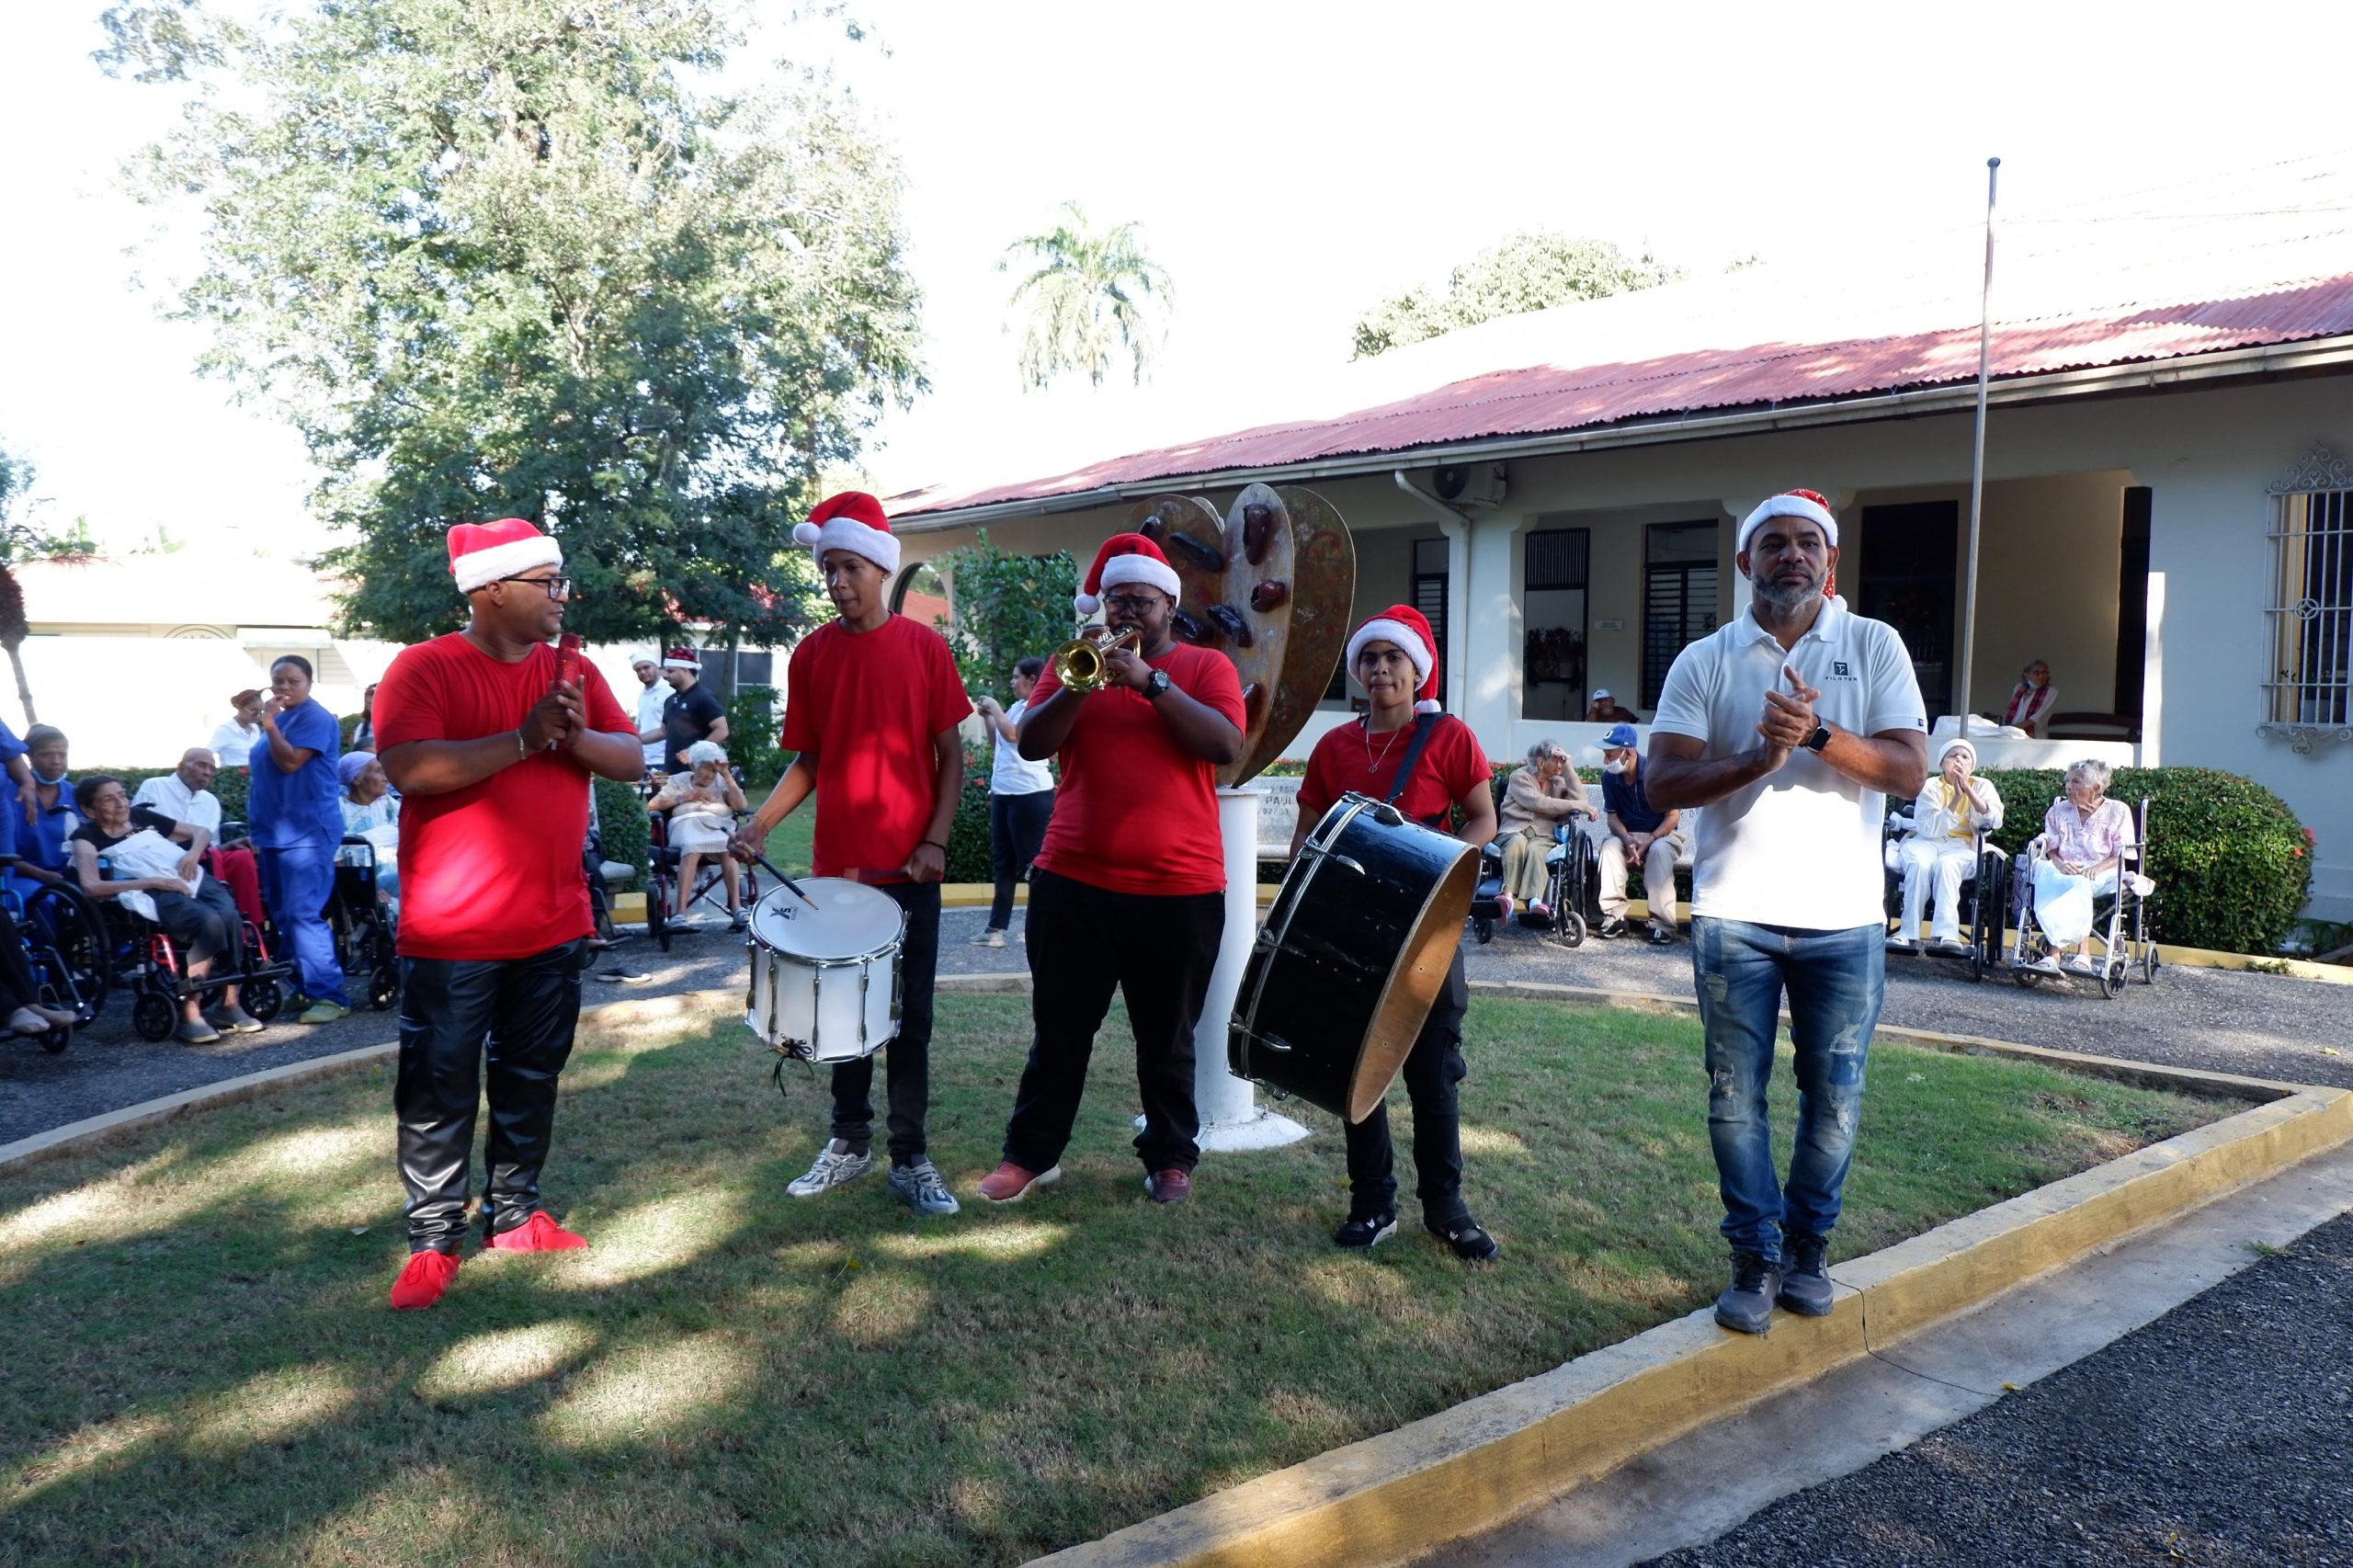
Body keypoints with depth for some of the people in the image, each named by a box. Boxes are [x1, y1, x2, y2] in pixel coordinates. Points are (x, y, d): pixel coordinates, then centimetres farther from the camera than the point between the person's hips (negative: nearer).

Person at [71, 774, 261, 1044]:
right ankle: (189, 1012, -26)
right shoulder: (87, 836, 11)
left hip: (195, 879, 5)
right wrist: (154, 881, -13)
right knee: (210, 922, -35)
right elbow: (91, 886, -6)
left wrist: (193, 853, 8)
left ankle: (230, 1003, -17)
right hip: (156, 893, -5)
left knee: (231, 917, -30)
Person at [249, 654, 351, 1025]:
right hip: (276, 830, 10)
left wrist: (269, 725, -20)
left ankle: (329, 994, -14)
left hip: (307, 831, -10)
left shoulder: (315, 718, -10)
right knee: (282, 914, 12)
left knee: (303, 914, -15)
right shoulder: (279, 717, 18)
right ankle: (305, 984, 20)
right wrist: (254, 795, 17)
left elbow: (290, 761, -21)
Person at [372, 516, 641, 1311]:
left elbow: (632, 760, 4)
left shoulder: (573, 670, 8)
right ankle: (433, 1238, 17)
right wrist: (524, 739, -24)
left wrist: (576, 737, -16)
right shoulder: (423, 668, -9)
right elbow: (409, 768, -23)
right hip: (452, 932, -5)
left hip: (554, 924, 5)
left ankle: (515, 1213, 30)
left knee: (531, 1081, 16)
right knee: (439, 1089, 4)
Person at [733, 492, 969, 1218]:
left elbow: (950, 753, 1)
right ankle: (849, 1141, 26)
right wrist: (760, 822, -6)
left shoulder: (924, 646, -1)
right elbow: (808, 761, 9)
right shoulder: (812, 654, 4)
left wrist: (936, 841, -9)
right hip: (836, 866, 2)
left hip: (909, 866, -2)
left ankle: (911, 1157, 13)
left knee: (909, 1015, 4)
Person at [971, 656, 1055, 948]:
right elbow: (997, 740, 24)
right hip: (1004, 793, 10)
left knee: (1030, 862, -5)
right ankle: (997, 928, 15)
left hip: (1029, 794, -10)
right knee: (1003, 861, 11)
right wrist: (987, 716, 12)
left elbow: (1012, 734, -25)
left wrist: (994, 707, -12)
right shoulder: (1017, 706, 15)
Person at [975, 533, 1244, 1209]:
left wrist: (1151, 680, -19)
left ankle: (1171, 1157, 24)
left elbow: (1226, 745, -13)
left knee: (1168, 1040, 10)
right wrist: (1083, 682, -17)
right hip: (1074, 882, 2)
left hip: (1179, 888, -1)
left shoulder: (1206, 667, 4)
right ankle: (1031, 1153, 21)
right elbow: (1031, 744, -2)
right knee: (1058, 1032, 9)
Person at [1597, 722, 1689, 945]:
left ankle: (1662, 924, -35)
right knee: (1609, 846, -27)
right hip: (1629, 835, 4)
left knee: (1659, 850, -36)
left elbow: (1673, 816, -15)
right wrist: (1627, 840, -21)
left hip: (1663, 834, -3)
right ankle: (1614, 916, -30)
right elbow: (1613, 817, 0)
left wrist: (1648, 841, -26)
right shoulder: (1609, 777, -5)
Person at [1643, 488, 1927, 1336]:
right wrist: (1756, 760, -20)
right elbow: (1661, 783, -6)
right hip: (1734, 915, 0)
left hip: (1845, 918, 0)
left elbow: (1909, 768, -6)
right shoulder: (1705, 660, 3)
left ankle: (1808, 1248, 29)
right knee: (1736, 1097, 5)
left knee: (1834, 1098, 10)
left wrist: (1816, 733, -21)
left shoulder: (1875, 646, 4)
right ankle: (1756, 1259, 19)